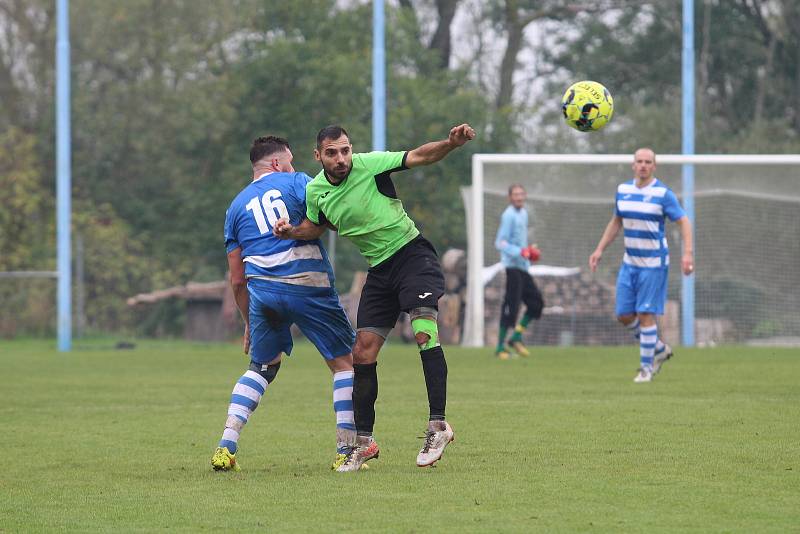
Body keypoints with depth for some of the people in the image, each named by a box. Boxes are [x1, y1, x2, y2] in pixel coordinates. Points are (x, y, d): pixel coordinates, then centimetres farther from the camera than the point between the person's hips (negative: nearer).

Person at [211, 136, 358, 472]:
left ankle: (226, 447, 5)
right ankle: (346, 451, 2)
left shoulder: (236, 207, 20)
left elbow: (238, 280, 20)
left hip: (261, 291, 4)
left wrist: (249, 323, 28)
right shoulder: (296, 182, 8)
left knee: (261, 368, 19)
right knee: (345, 363, 8)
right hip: (309, 286, -4)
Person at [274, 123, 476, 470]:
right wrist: (291, 231, -2)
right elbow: (316, 226, 20)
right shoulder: (316, 191, 1)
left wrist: (452, 143, -35)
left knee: (424, 331, -25)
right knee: (362, 351, 1)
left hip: (411, 254, -6)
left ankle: (438, 425, -23)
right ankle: (364, 442, 11)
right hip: (379, 269, 6)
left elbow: (419, 156, -16)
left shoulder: (369, 165, -14)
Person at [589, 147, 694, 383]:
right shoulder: (623, 190, 7)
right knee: (624, 315, 4)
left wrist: (688, 253, -23)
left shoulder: (663, 193, -10)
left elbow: (684, 222, -11)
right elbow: (616, 222, 20)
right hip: (630, 262, 6)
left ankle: (646, 367, 5)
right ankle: (659, 349, 25)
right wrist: (600, 249, 15)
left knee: (646, 315, -7)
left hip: (654, 263, -6)